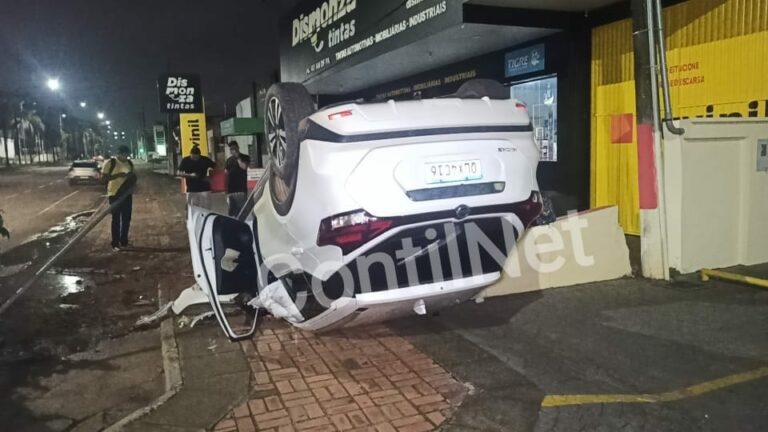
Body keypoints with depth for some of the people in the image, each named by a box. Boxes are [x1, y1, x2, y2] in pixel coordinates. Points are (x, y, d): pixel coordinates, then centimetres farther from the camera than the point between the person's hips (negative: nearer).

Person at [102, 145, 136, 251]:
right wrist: (118, 175, -23)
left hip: (127, 194, 5)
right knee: (116, 219, -2)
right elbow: (104, 177, -13)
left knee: (126, 219, 10)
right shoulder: (110, 163, -9)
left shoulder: (130, 163, 8)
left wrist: (132, 176, -5)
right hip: (115, 195, -5)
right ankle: (115, 244, 6)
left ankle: (124, 241, 22)